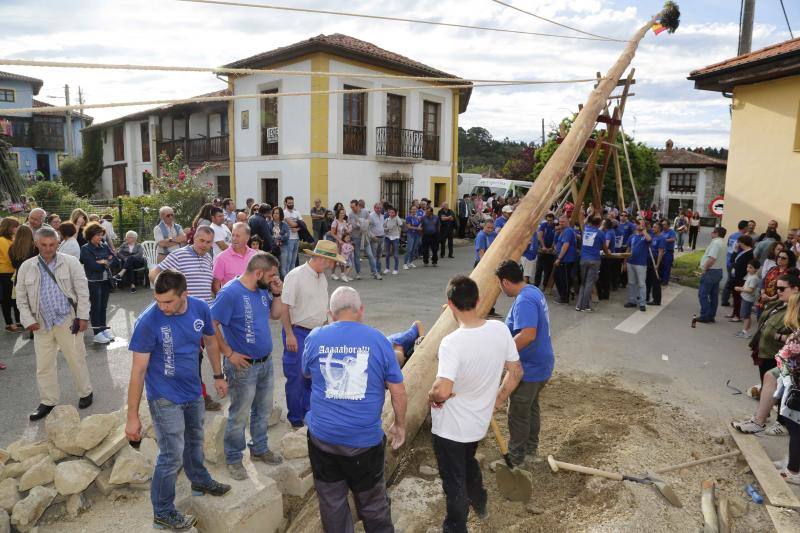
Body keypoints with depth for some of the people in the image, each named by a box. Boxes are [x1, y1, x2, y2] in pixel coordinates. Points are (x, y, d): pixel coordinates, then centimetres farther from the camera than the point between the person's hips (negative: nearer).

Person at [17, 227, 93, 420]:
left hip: (68, 321, -3)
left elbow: (82, 291, -4)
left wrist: (82, 317, -7)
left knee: (76, 359, 7)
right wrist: (28, 320, -2)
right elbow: (21, 298, 8)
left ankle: (86, 393, 25)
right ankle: (48, 401, 25)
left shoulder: (70, 262, -5)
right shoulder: (26, 267, 2)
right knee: (44, 365, 11)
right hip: (41, 323, 3)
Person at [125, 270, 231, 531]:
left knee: (194, 440, 26)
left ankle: (200, 480, 52)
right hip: (165, 398, -5)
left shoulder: (200, 308, -12)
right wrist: (132, 416, -18)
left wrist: (218, 375, 13)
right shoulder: (148, 322, -26)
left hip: (193, 391, 5)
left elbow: (210, 341, 7)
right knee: (172, 456, 3)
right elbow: (138, 371, -21)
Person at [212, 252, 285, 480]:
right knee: (239, 416, 8)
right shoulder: (230, 293, -22)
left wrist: (277, 293, -4)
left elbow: (275, 314, 13)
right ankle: (233, 459, 27)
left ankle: (260, 449, 41)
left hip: (266, 362, 7)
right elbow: (211, 325, -22)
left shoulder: (262, 290, 1)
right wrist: (229, 353, -18)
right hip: (243, 366, -7)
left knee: (263, 410, 21)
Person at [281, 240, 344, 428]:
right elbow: (284, 307, -17)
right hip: (298, 334, -7)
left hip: (317, 333, 7)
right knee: (296, 377, 3)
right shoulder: (296, 276, -17)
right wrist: (289, 335, -17)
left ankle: (308, 413, 31)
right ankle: (295, 419, 19)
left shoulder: (322, 277, 7)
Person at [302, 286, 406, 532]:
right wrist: (400, 424, 12)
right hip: (365, 439, -1)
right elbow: (397, 390, -4)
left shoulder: (315, 338, -5)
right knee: (372, 502, 17)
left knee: (331, 502, 20)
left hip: (322, 436, 2)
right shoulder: (377, 339, -9)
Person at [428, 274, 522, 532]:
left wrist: (431, 396, -15)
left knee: (454, 480, 16)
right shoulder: (500, 329, -13)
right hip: (480, 421, 7)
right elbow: (516, 372, -2)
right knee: (468, 462, 34)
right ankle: (479, 504, 57)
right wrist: (499, 399, 13)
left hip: (451, 427, -6)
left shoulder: (452, 342, -32)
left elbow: (442, 391, -38)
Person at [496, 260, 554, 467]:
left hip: (529, 369, -10)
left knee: (518, 414, 8)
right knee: (531, 407, 26)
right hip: (540, 365, 10)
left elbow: (528, 334, -39)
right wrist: (507, 334, 18)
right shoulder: (534, 291, 4)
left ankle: (514, 459, 24)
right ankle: (531, 447, 44)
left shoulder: (524, 301, -28)